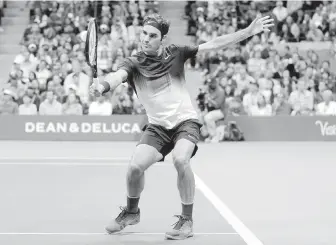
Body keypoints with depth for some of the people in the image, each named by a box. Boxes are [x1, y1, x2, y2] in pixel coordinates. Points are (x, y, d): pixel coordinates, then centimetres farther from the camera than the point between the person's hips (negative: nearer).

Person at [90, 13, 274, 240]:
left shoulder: (175, 53, -4)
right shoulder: (133, 63, -7)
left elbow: (213, 45, -6)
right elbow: (118, 76, -28)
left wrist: (249, 31, -12)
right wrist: (102, 86, -53)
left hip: (185, 120, -1)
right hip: (157, 126, 2)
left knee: (180, 160, -30)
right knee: (136, 166, -15)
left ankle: (187, 220, -12)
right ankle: (131, 211, 18)